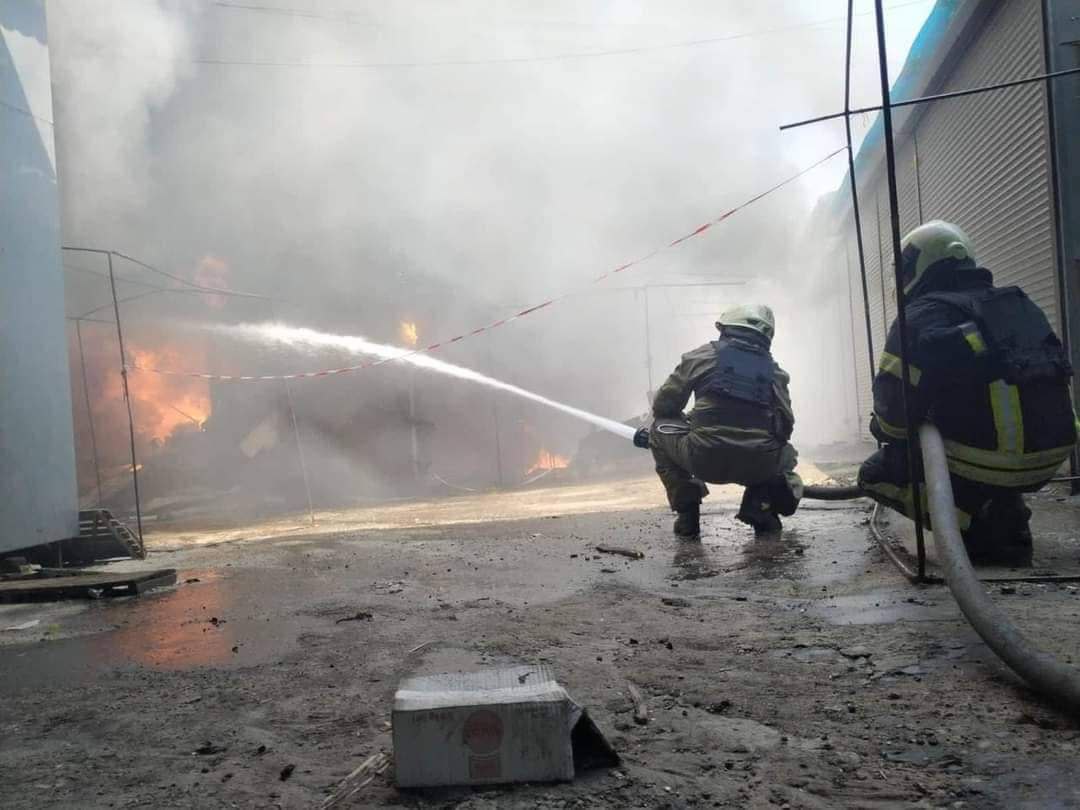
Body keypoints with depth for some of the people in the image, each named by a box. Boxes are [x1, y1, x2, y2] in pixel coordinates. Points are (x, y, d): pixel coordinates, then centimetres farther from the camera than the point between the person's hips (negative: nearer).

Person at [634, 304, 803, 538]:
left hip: (705, 460, -2)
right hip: (758, 465, 2)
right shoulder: (774, 372, 16)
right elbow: (785, 427, 12)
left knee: (659, 431, 26)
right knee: (786, 454, 37)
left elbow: (663, 405, 12)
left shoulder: (702, 356, 10)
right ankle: (760, 505, 8)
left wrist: (688, 424, 33)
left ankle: (687, 513, 16)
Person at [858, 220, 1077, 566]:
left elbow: (896, 399, -12)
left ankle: (978, 530, -2)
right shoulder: (1019, 306, 15)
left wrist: (887, 433, 11)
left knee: (875, 474, 12)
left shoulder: (922, 315, -8)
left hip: (985, 461, -7)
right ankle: (1007, 520, 15)